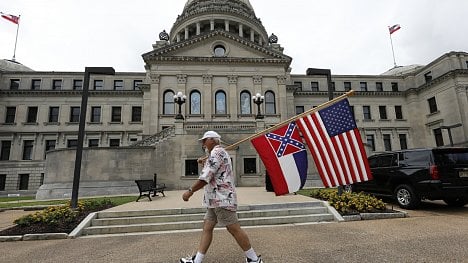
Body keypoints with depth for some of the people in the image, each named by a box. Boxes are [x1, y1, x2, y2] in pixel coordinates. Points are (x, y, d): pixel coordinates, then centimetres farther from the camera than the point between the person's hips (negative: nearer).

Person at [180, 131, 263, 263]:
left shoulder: (217, 152, -12)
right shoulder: (218, 153, 21)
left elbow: (206, 177, -20)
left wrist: (190, 191, -14)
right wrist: (205, 162, 20)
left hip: (222, 198, -11)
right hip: (216, 199, 11)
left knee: (234, 229, -3)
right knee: (207, 227, 10)